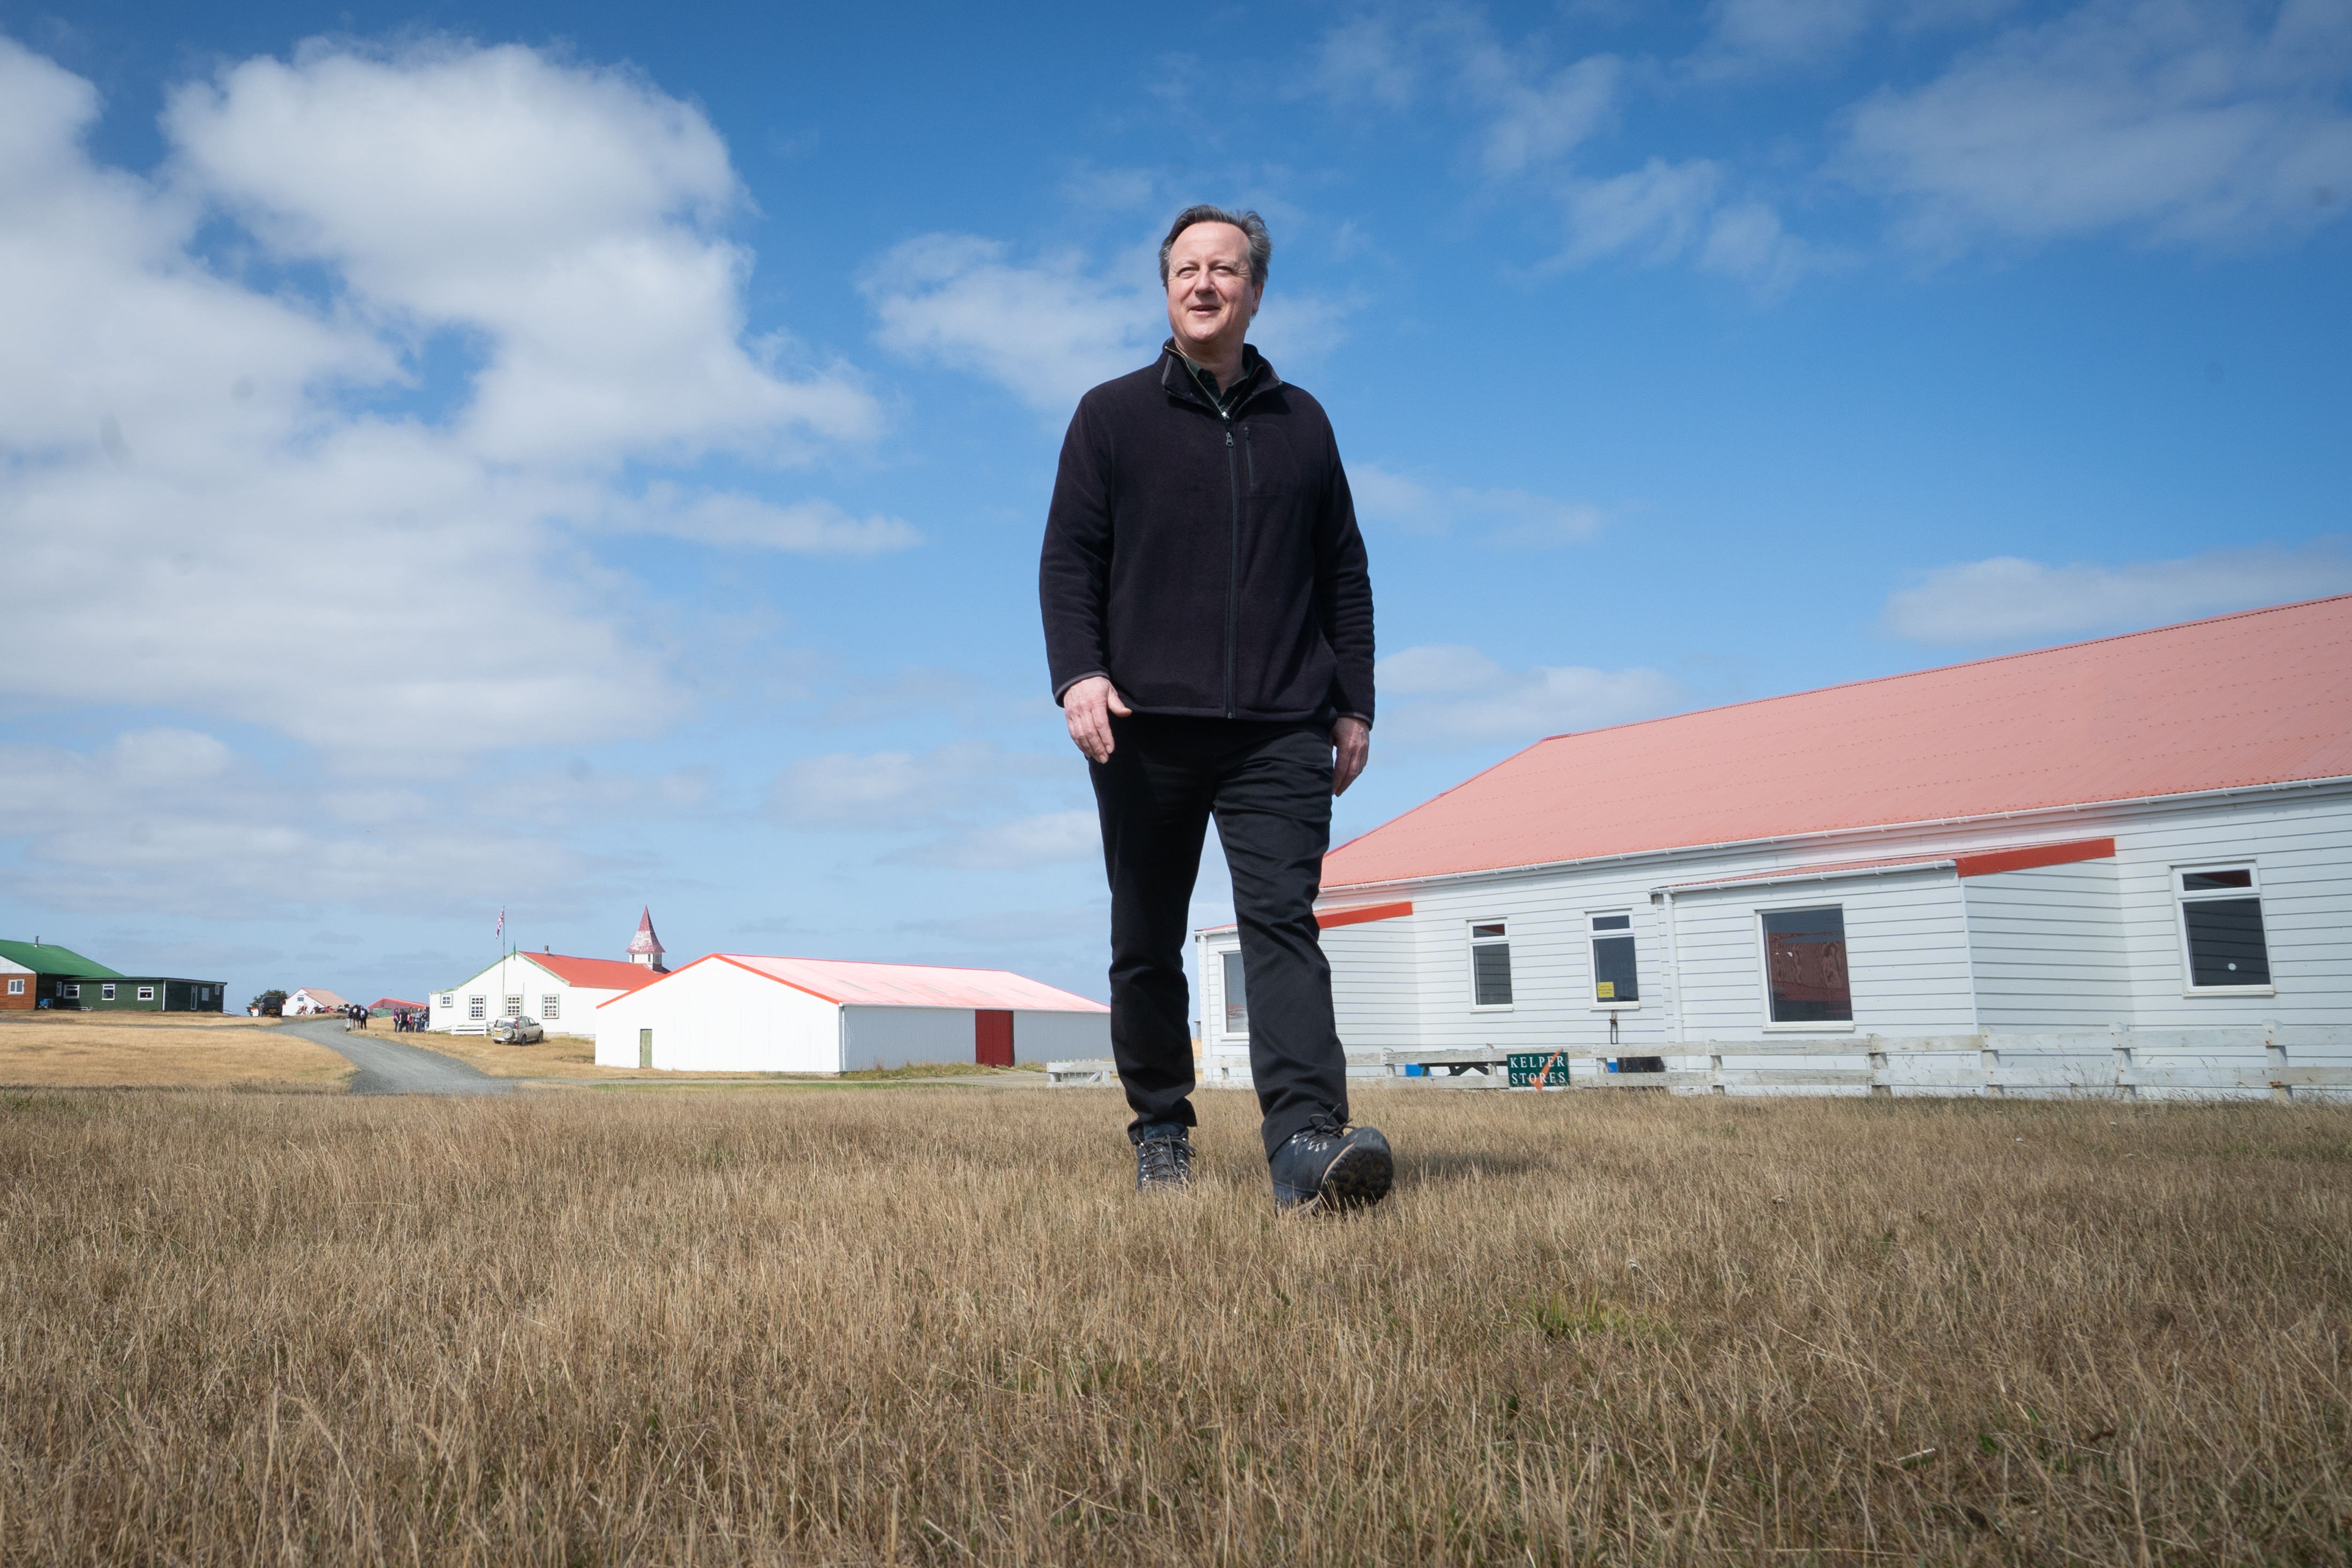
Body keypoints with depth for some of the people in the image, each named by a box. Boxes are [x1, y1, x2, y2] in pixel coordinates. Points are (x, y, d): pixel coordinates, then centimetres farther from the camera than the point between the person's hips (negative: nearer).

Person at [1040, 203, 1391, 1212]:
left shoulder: (1301, 423, 16)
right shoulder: (1112, 415, 11)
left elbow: (1345, 575, 18)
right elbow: (1068, 557, 4)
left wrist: (1354, 705, 11)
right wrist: (1078, 675, -12)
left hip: (1280, 732, 0)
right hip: (1144, 728, 0)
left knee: (1281, 920, -13)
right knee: (1147, 945, 6)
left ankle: (1307, 1138, -21)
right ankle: (1160, 1133, 19)